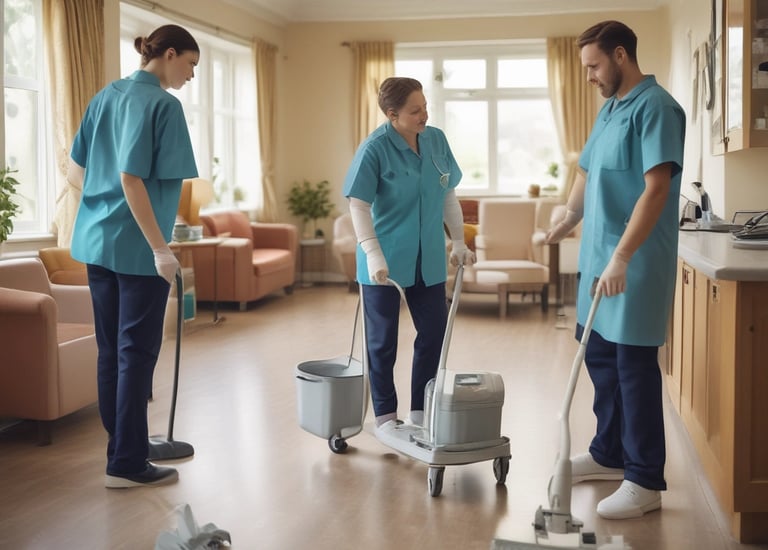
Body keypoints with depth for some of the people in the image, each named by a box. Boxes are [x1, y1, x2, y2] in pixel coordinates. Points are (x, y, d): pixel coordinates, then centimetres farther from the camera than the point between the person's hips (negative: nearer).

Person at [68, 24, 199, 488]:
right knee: (137, 352, -1)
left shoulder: (105, 96, 12)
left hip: (96, 240, 8)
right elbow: (131, 178, -21)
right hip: (136, 246, -8)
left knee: (111, 349, 14)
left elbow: (76, 171, 15)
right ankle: (128, 463, 5)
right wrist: (160, 247, -19)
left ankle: (121, 445, 25)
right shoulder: (161, 103, -12)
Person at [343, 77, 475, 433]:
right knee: (383, 340, 7)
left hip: (427, 259, 5)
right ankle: (385, 415, 22)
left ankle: (421, 410, 24)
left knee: (434, 333, 8)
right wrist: (373, 255, -26)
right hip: (385, 261, -5)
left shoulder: (437, 140, 1)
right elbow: (358, 206, -17)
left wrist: (458, 242, 8)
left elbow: (448, 195, 10)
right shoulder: (375, 148, -15)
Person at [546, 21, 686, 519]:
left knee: (635, 365, -3)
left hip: (635, 263, -9)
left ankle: (646, 481, 7)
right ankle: (610, 454, 29)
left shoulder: (655, 107, -14)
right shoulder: (611, 108, 14)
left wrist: (621, 258, -29)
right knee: (600, 356, 15)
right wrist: (568, 222, 30)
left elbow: (657, 189, -24)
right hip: (600, 255, 9)